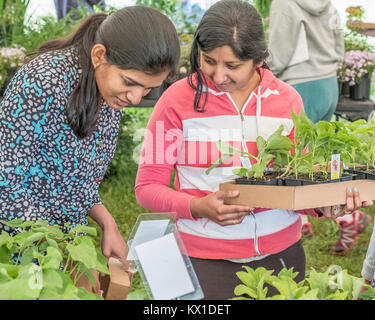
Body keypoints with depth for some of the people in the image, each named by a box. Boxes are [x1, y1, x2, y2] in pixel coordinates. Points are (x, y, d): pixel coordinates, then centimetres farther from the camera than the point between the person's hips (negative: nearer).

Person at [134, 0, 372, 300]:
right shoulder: (178, 100, -9)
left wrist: (321, 205, -12)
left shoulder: (287, 100, 1)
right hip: (206, 261, -3)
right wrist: (198, 207, -24)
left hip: (282, 253, 3)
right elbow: (147, 187, -6)